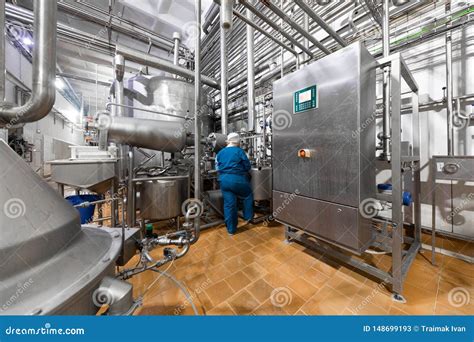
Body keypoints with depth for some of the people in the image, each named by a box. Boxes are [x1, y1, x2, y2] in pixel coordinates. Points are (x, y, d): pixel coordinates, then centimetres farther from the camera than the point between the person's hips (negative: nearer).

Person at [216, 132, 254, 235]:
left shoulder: (220, 153, 11)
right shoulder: (239, 151, -3)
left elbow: (217, 167, 15)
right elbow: (247, 166, -1)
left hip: (223, 180, 5)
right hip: (237, 179, -4)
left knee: (229, 204, 9)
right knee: (248, 196, 22)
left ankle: (231, 229, 19)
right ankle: (248, 217, 32)